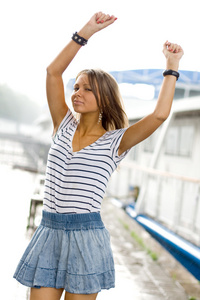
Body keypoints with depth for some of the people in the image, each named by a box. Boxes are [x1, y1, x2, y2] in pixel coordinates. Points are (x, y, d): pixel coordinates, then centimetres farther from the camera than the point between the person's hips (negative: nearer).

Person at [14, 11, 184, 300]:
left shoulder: (115, 142, -1)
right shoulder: (64, 126, 9)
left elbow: (159, 115, -15)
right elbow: (53, 71, 2)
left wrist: (172, 66, -6)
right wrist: (86, 31, -2)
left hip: (86, 236, -3)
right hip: (49, 231, 3)